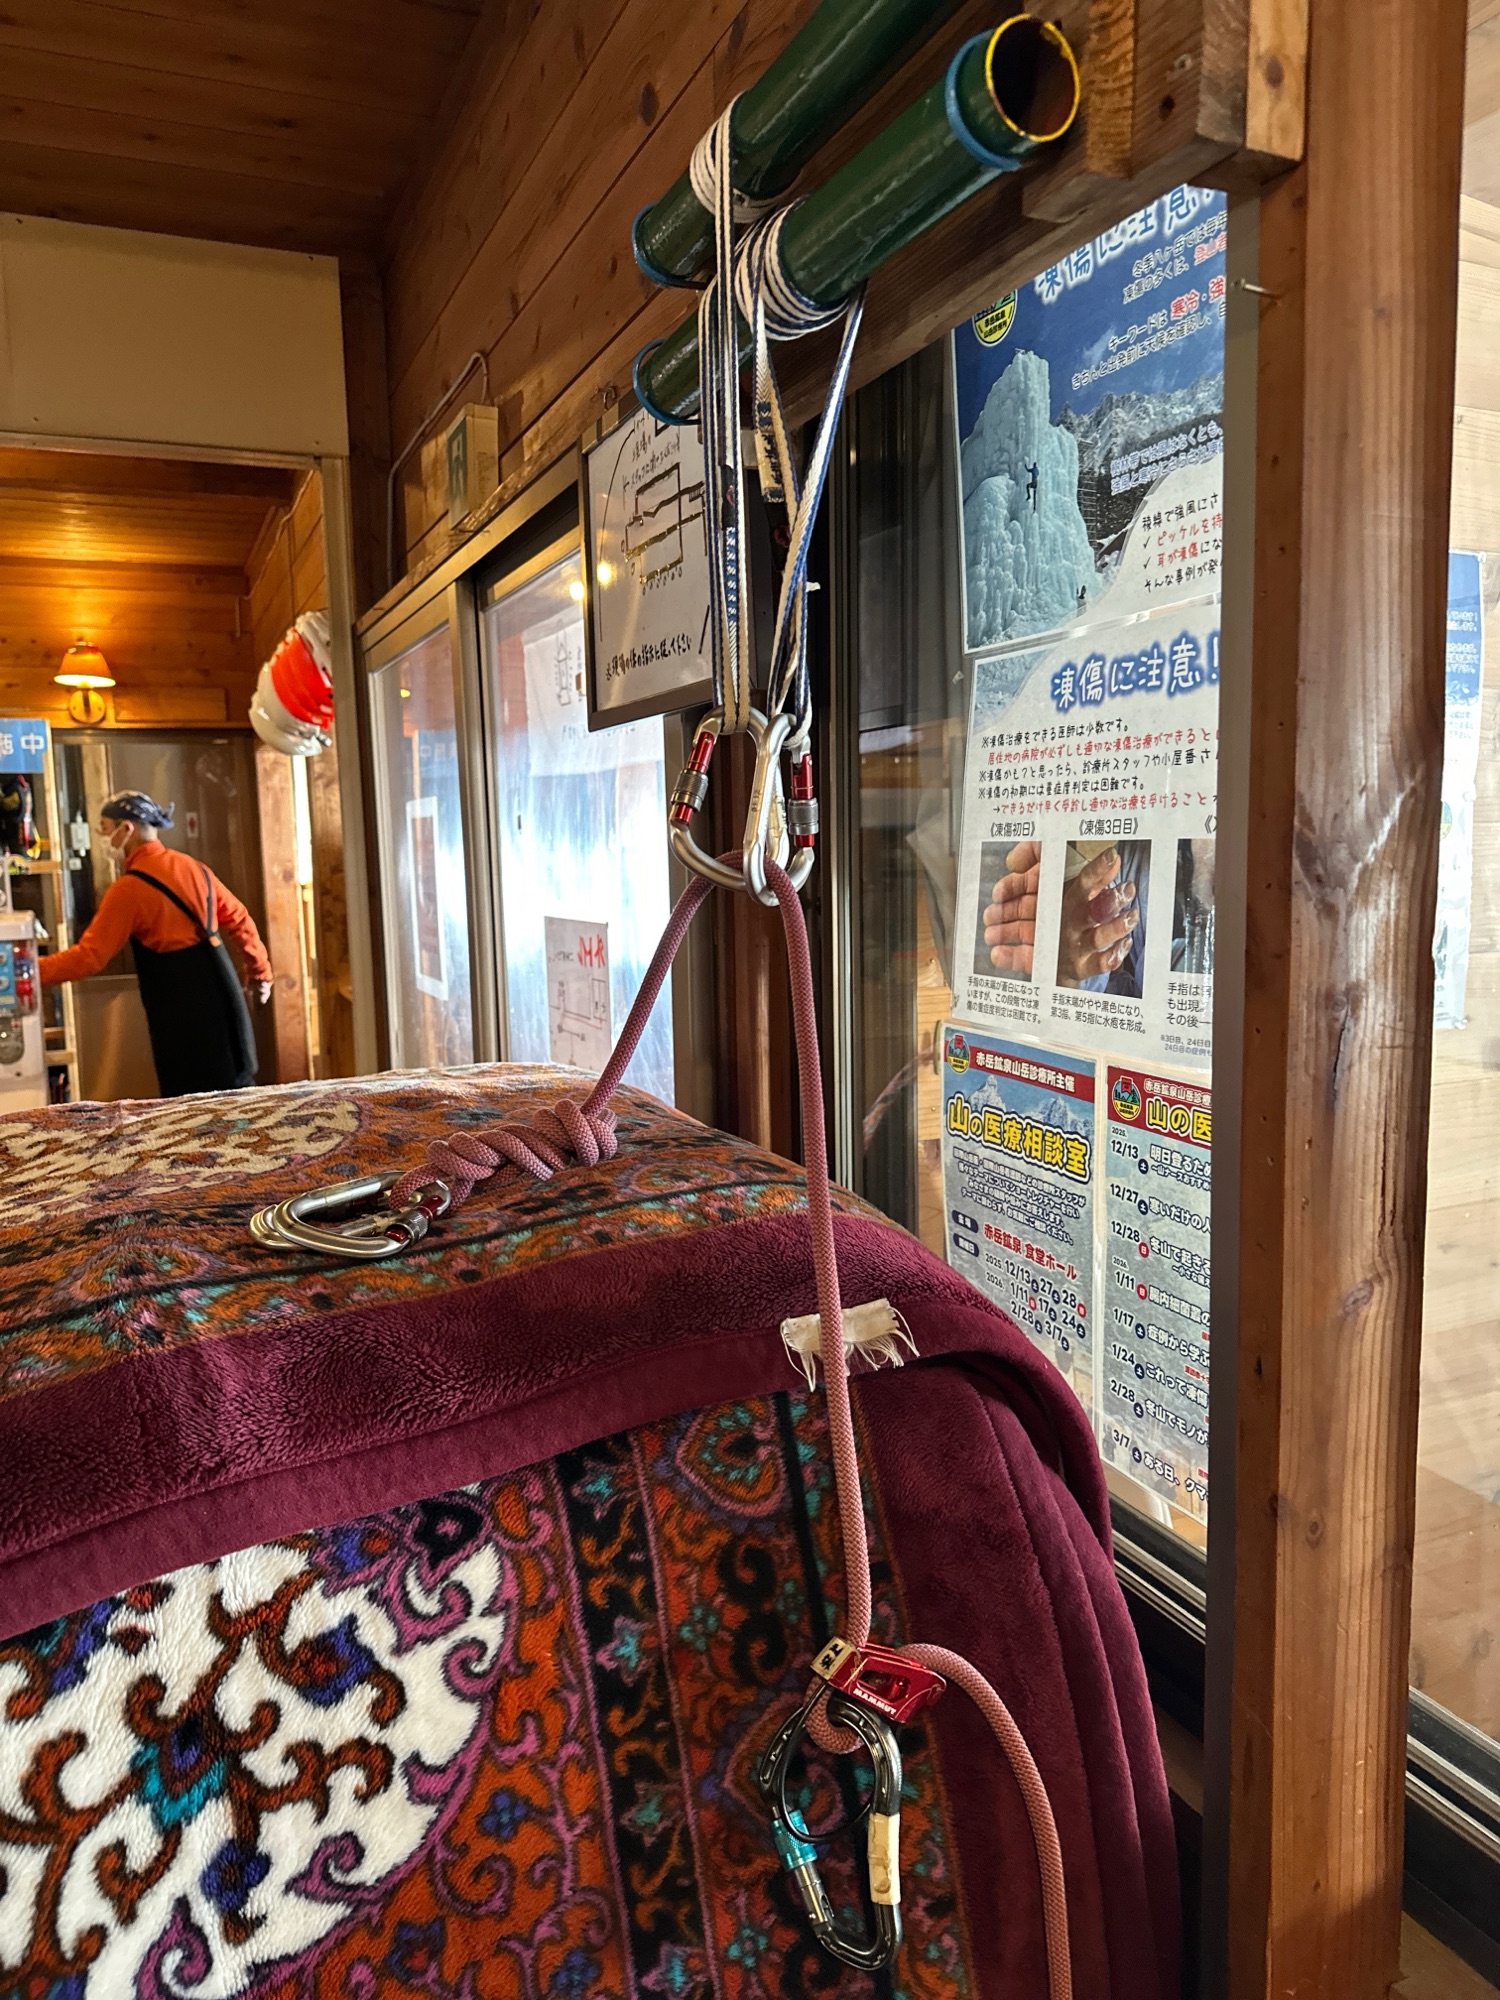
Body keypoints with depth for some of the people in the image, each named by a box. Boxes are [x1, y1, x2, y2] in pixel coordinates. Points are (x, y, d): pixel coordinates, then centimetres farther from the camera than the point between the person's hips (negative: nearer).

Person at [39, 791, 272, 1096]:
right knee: (231, 1086, 14)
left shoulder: (129, 888, -11)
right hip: (219, 990, 7)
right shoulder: (192, 867, 10)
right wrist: (261, 972, 23)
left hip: (180, 1006, -7)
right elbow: (239, 920, 15)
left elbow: (90, 956, -13)